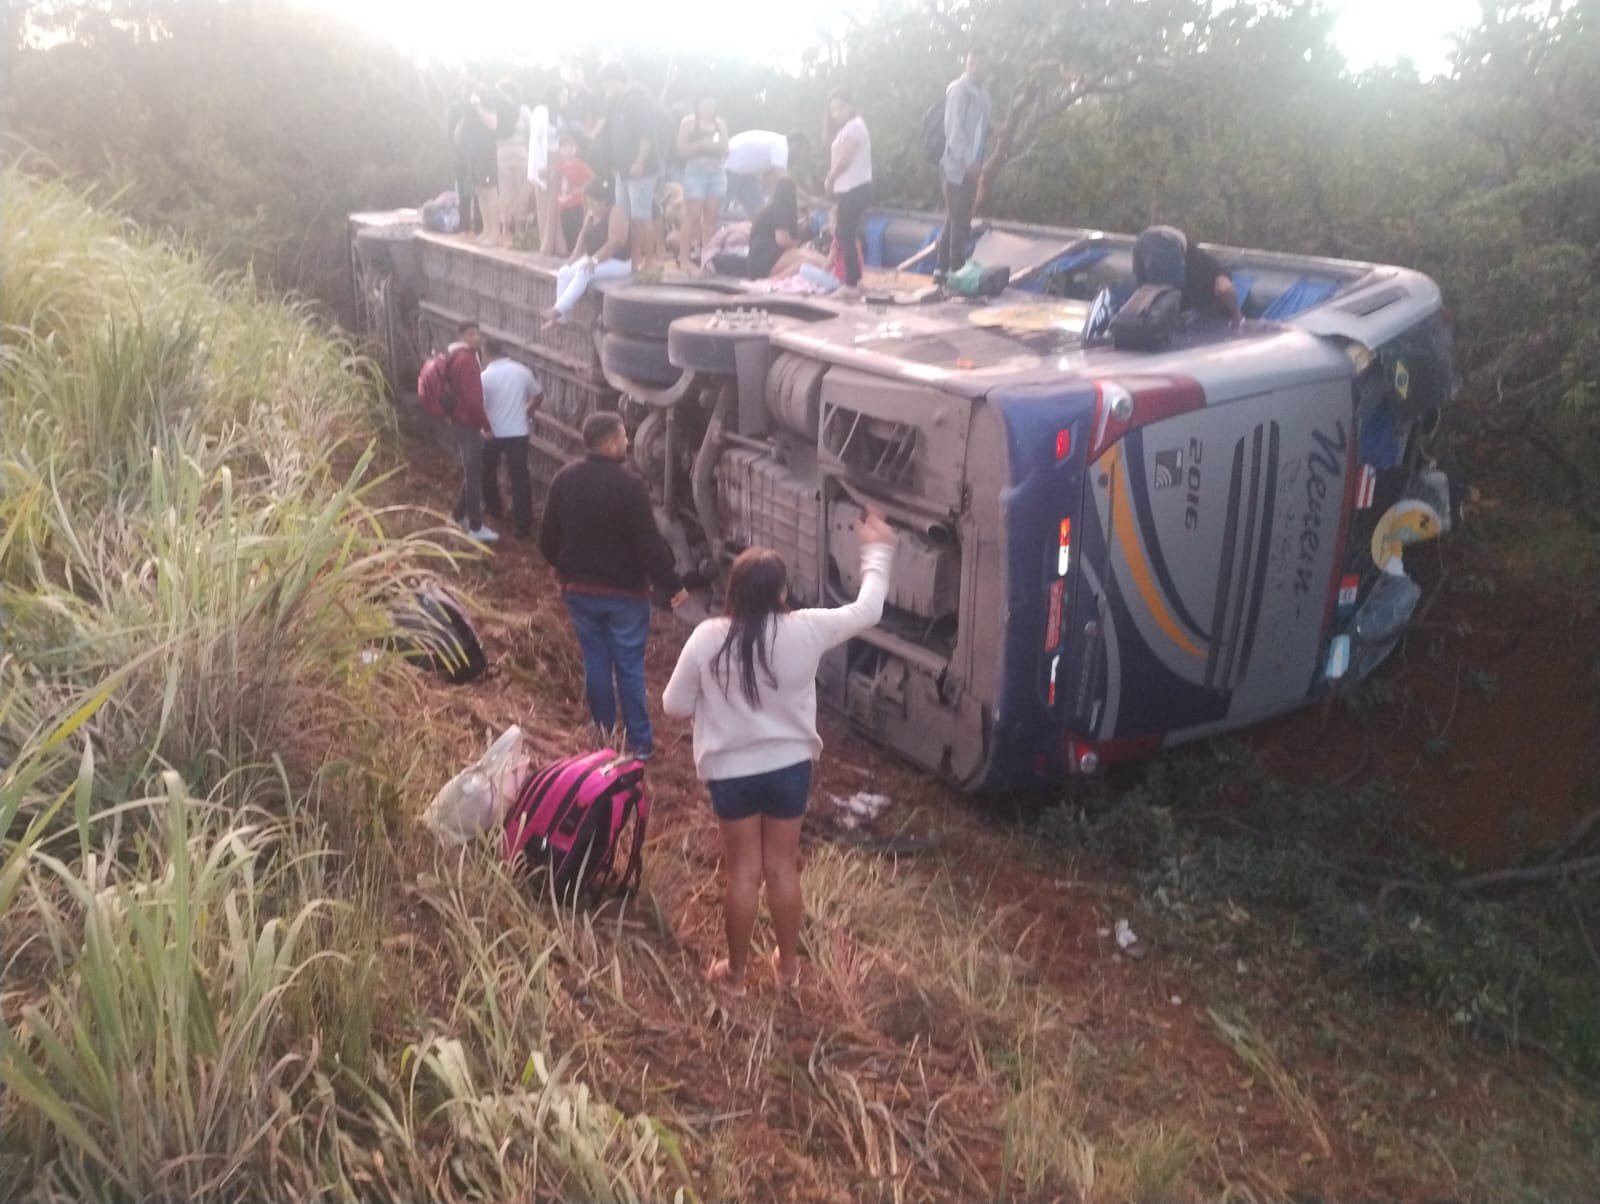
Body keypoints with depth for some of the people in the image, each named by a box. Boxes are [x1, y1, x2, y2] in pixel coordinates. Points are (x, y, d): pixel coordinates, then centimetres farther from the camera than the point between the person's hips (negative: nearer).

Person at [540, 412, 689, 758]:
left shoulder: (564, 479, -2)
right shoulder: (630, 484, -20)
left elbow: (548, 537, 6)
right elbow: (649, 543, -20)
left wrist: (565, 568, 24)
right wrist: (673, 585, -10)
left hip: (578, 589, 5)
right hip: (624, 592, -5)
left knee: (595, 662, 16)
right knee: (629, 666, 6)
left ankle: (602, 737, 26)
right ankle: (639, 742, 15)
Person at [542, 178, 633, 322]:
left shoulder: (616, 213, -14)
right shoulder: (591, 215, 11)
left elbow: (616, 241, -23)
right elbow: (583, 238, 13)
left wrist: (595, 259, -29)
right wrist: (574, 258, -4)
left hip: (617, 262, -8)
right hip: (593, 259, 8)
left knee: (583, 273, -33)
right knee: (564, 273, -14)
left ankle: (558, 310, -33)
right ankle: (562, 318, -17)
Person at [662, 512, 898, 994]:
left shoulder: (708, 639, -17)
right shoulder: (805, 630, -16)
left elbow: (674, 705, -7)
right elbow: (867, 610, -1)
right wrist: (878, 551, 12)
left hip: (731, 772, -1)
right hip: (789, 767, 1)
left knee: (742, 872, 14)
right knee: (783, 868, 17)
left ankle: (736, 971, 29)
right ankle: (789, 964, 33)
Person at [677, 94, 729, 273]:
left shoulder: (720, 123, 13)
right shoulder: (689, 122, 2)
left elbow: (726, 151, 13)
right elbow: (681, 151, -4)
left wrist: (716, 145, -8)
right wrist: (700, 145, -17)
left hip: (717, 172, 5)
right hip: (695, 171, -4)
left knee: (711, 216, 3)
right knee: (692, 216, -10)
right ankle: (684, 259, -9)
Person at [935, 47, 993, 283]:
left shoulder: (983, 94, 15)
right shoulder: (958, 90, -9)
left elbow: (982, 130, 16)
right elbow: (953, 128, -17)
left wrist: (979, 162, 10)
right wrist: (968, 160, -23)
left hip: (971, 167, 8)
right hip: (956, 167, -8)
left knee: (956, 221, 11)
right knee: (959, 223, -7)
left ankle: (942, 270, 18)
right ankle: (956, 272, -3)